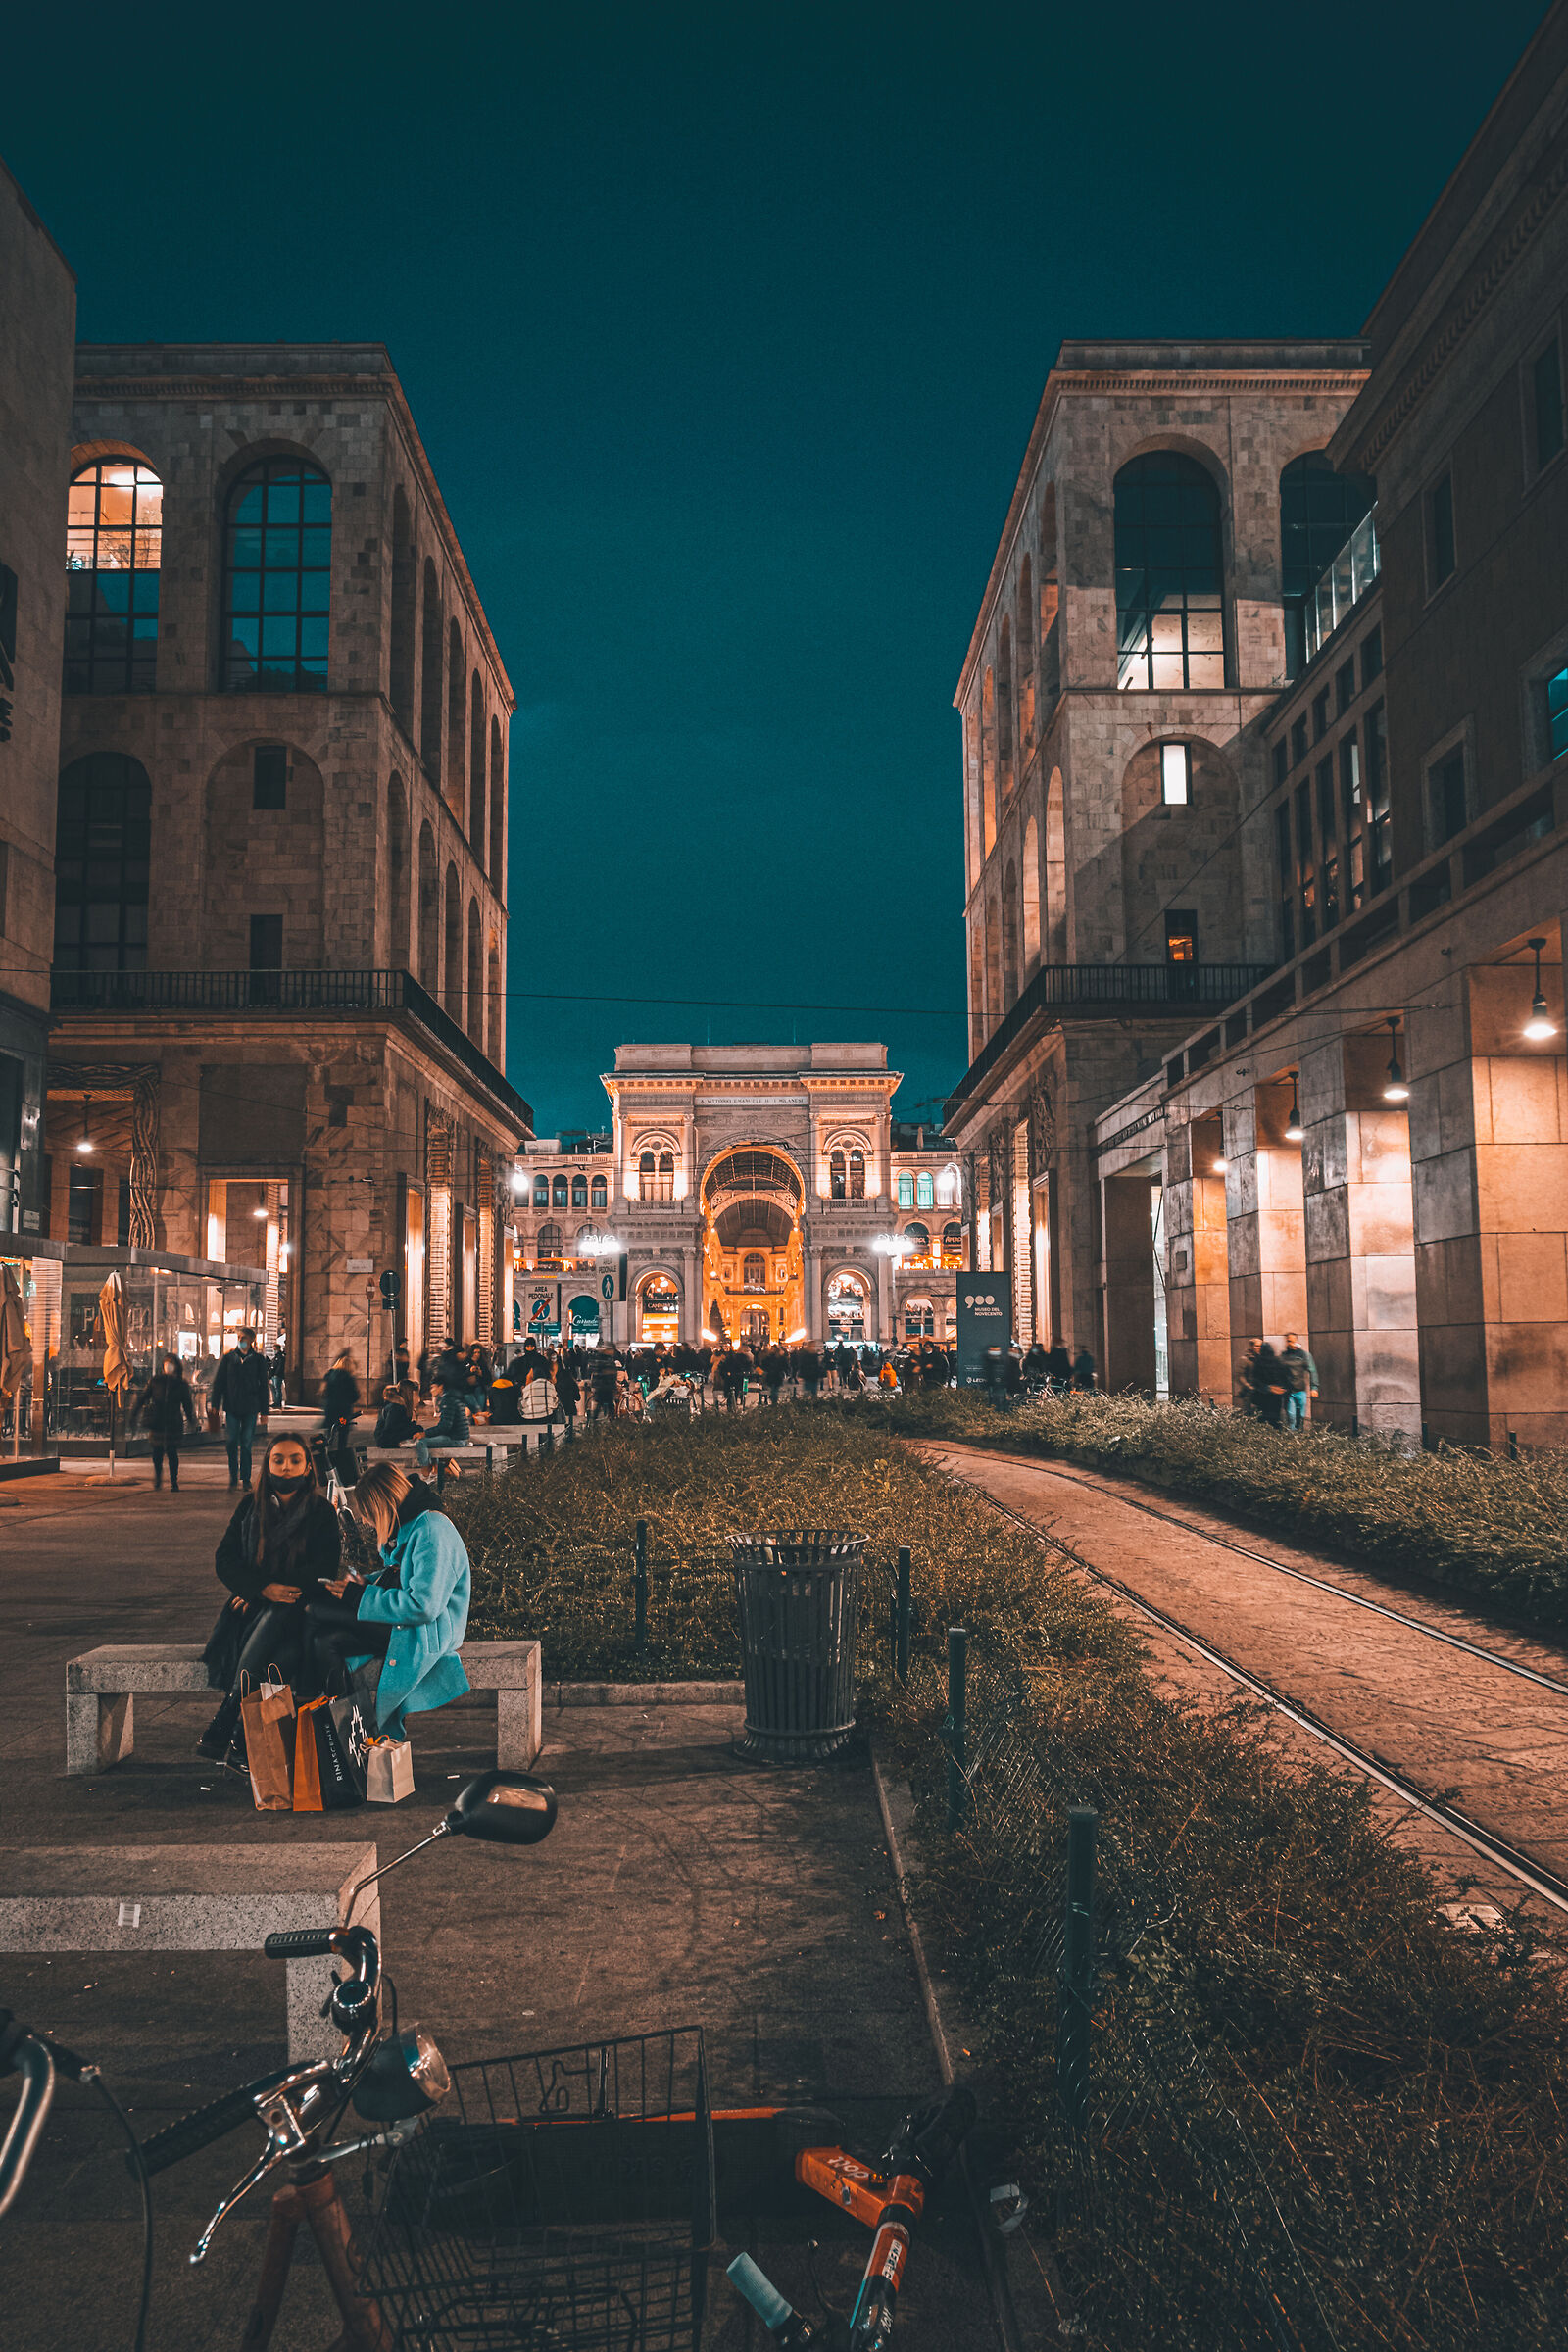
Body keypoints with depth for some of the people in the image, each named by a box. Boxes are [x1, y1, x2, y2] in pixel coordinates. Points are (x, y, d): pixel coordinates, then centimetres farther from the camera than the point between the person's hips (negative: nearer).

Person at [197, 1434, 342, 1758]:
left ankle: (224, 1721, -39)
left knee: (274, 1620, -37)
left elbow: (323, 1570, -3)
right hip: (254, 1606, 2)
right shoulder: (250, 1507, 13)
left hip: (298, 1609, -2)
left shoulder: (322, 1513, 6)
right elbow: (224, 1560, 5)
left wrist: (262, 1596, -10)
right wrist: (263, 1587, -14)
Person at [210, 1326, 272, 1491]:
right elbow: (219, 1382, 7)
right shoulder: (229, 1358, 5)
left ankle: (245, 1477, 12)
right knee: (231, 1443, -1)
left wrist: (263, 1410, 3)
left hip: (250, 1408, -1)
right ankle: (233, 1478, 9)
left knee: (246, 1444, 2)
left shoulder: (258, 1359, 3)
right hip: (231, 1407, 1)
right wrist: (214, 1403, 0)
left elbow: (263, 1385, 5)